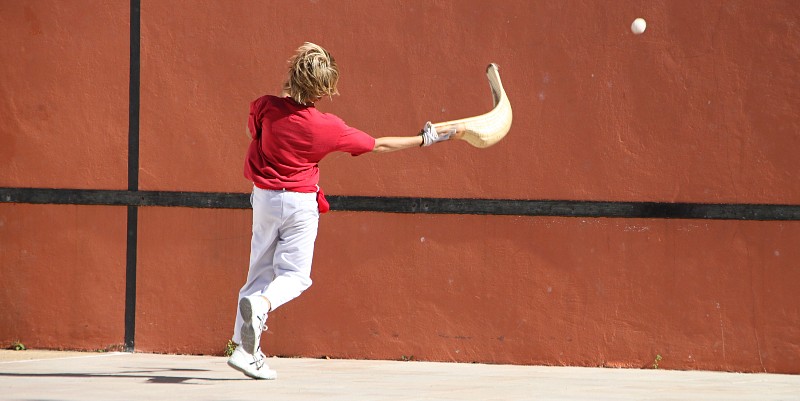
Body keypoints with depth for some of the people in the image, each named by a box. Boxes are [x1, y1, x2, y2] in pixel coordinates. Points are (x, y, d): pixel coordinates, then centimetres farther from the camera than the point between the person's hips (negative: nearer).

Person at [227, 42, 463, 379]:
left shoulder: (265, 108, -13)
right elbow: (378, 146, -4)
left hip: (265, 197, 3)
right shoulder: (328, 128, -14)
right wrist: (426, 139, 6)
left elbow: (254, 130, 10)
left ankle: (245, 349, 4)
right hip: (301, 203, -3)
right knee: (294, 276, 4)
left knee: (260, 272, 12)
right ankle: (260, 304, -30)